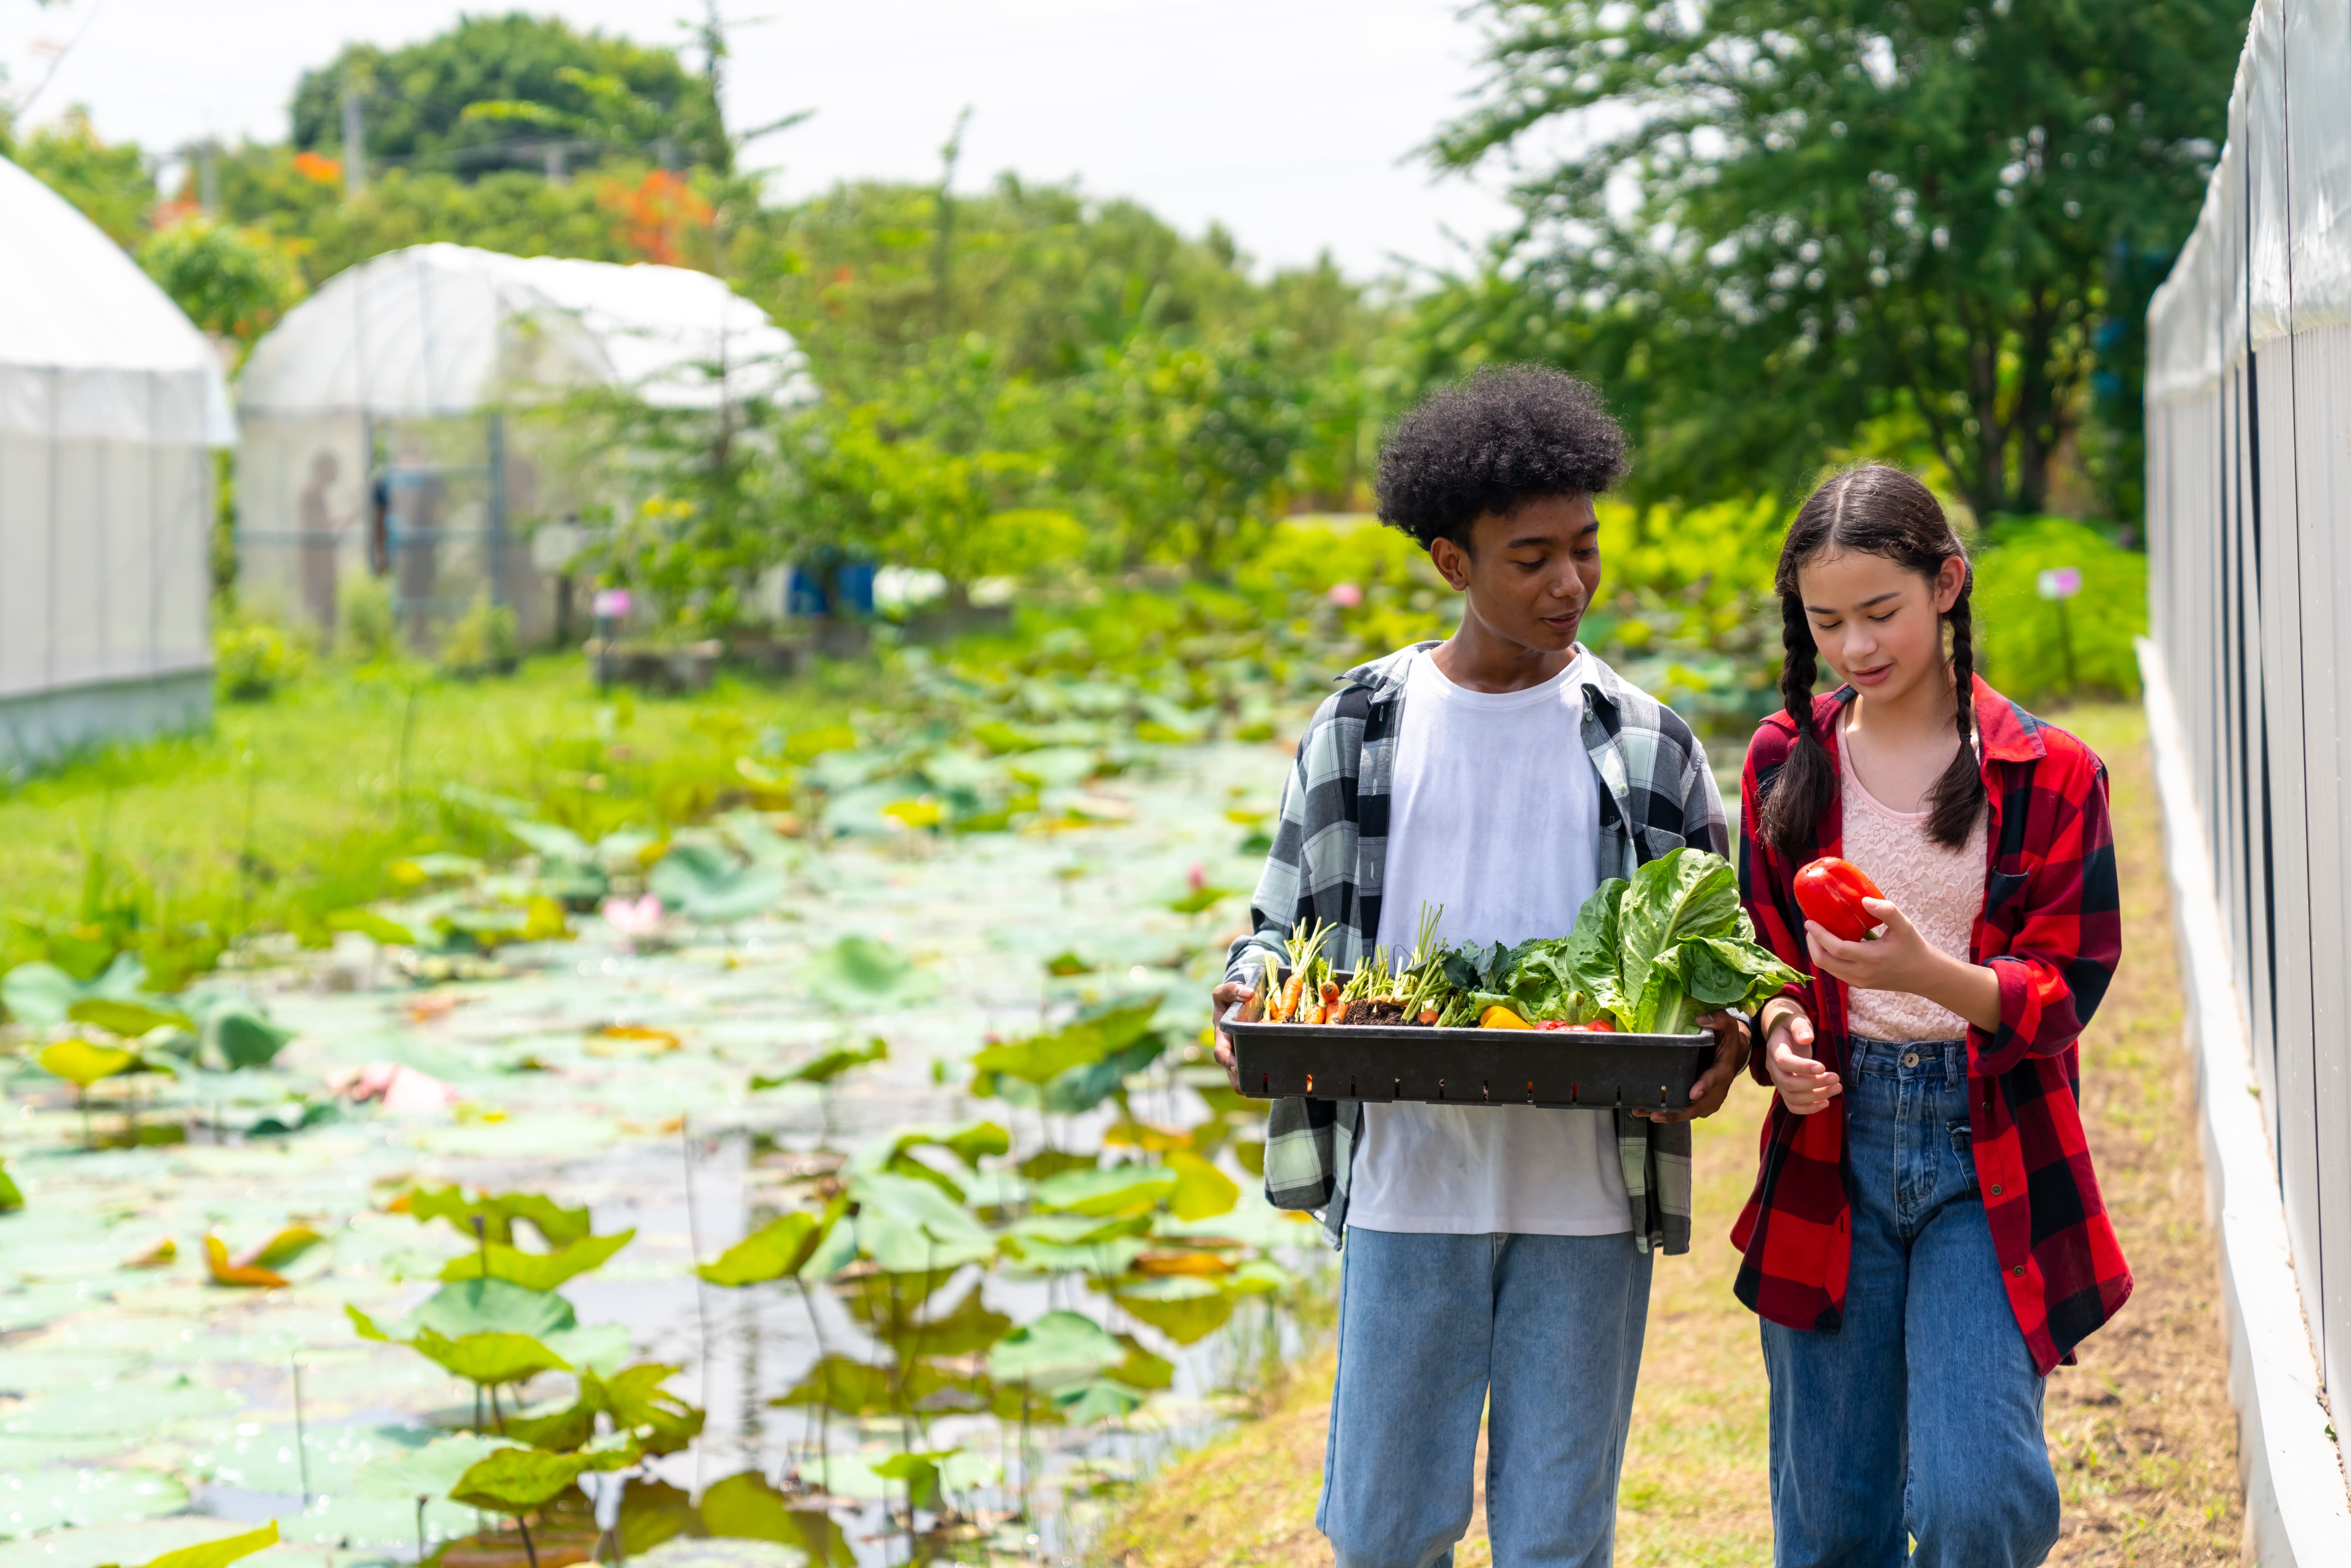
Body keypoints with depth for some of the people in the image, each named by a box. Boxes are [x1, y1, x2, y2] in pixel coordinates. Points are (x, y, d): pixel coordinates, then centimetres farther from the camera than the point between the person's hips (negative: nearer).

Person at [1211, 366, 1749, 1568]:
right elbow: (1286, 920, 12)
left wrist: (1723, 1035, -12)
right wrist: (1250, 996, -10)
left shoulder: (1644, 745, 6)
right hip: (1407, 1180, 0)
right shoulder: (1361, 728, 6)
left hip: (1587, 1191, 0)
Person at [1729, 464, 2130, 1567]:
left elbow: (2066, 991, -6)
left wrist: (1928, 973, -25)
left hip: (1989, 1156, -3)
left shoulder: (2046, 774, -4)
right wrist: (1779, 1027, -8)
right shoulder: (1788, 761, 5)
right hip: (1833, 1140, 3)